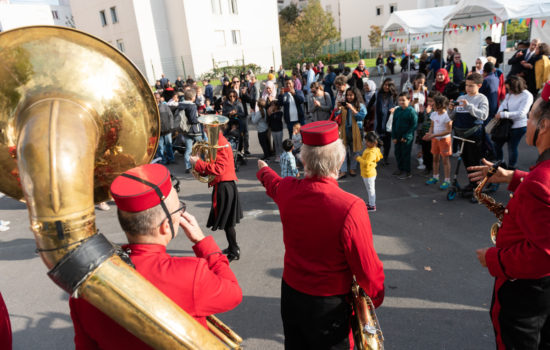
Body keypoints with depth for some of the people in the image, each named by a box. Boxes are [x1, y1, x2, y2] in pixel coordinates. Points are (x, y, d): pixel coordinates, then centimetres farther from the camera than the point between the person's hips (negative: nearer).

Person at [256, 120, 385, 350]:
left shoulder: (287, 190, -13)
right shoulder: (351, 207, -29)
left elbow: (273, 182, 13)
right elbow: (367, 267, -20)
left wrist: (263, 170, 37)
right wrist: (376, 297, 1)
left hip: (291, 294, 4)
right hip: (329, 305, -4)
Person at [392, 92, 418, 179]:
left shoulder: (411, 111, -13)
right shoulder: (397, 111, 3)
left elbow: (414, 125, -13)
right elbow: (394, 124, 8)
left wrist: (406, 136, -16)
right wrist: (393, 137, 3)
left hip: (407, 137, -6)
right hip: (397, 136, 6)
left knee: (405, 154, 1)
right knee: (398, 153, 14)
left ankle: (407, 172, 12)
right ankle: (400, 169, 30)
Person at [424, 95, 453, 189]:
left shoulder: (447, 115, -17)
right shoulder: (433, 114, 4)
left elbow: (449, 131, -20)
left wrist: (434, 135, -25)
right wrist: (429, 133, -8)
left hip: (444, 139, -7)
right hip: (435, 139, 7)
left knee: (445, 159, -2)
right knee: (435, 158, 14)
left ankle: (447, 180, 5)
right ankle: (435, 177, 27)